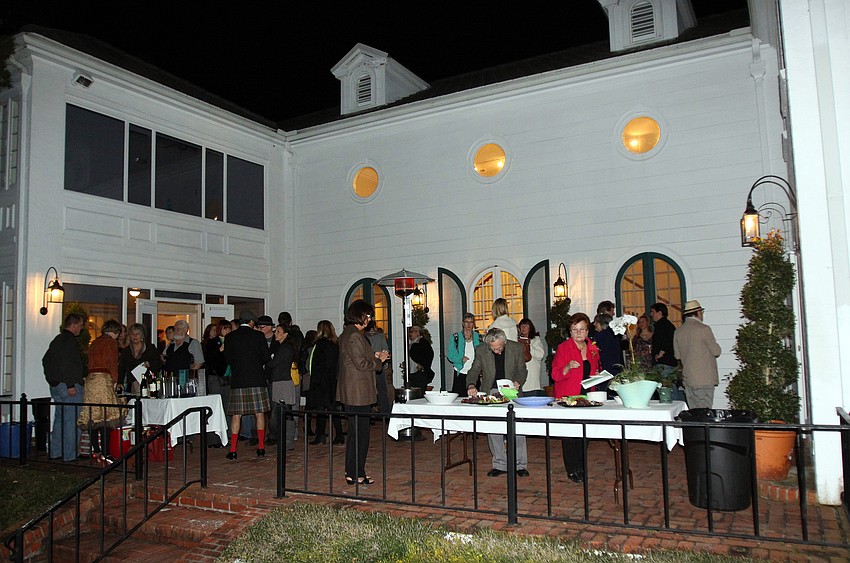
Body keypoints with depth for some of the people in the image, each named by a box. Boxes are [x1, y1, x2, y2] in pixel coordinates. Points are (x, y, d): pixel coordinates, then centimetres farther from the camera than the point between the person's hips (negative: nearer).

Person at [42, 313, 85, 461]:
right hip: (69, 386, -10)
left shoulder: (57, 340, 16)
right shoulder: (70, 340, -14)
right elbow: (66, 364, -22)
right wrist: (70, 385, -21)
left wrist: (51, 379, 26)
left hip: (55, 386, 10)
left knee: (60, 418, 16)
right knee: (72, 420, -6)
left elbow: (45, 360, 24)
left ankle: (56, 452, 21)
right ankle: (70, 454, -4)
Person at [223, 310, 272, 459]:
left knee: (236, 415, 4)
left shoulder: (230, 337, 3)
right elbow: (266, 357, -2)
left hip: (237, 379, 2)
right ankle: (261, 447, 9)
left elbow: (228, 358, 7)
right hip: (256, 379, -1)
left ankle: (233, 450, 3)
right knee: (259, 413, 7)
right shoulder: (258, 336, -3)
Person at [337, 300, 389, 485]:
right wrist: (379, 360, -6)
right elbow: (361, 364, -20)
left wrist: (374, 356, 13)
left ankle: (352, 471, 24)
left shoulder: (347, 334, 15)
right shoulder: (354, 336, -18)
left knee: (355, 432, 16)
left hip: (352, 392, 11)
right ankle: (356, 474, 5)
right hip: (358, 392, -11)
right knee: (360, 433, -3)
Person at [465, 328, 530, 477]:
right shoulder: (481, 350, -5)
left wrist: (518, 382, -17)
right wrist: (471, 385, -18)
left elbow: (522, 370, 3)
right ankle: (500, 465, 16)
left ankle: (520, 465, 13)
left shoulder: (516, 348, -6)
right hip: (490, 393, 1)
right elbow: (474, 371, 1)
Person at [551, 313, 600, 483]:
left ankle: (581, 467, 19)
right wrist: (568, 367, -28)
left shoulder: (592, 347, 9)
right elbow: (556, 375, -11)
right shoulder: (563, 347, -7)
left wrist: (597, 375, 3)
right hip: (567, 396, -5)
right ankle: (572, 470, 8)